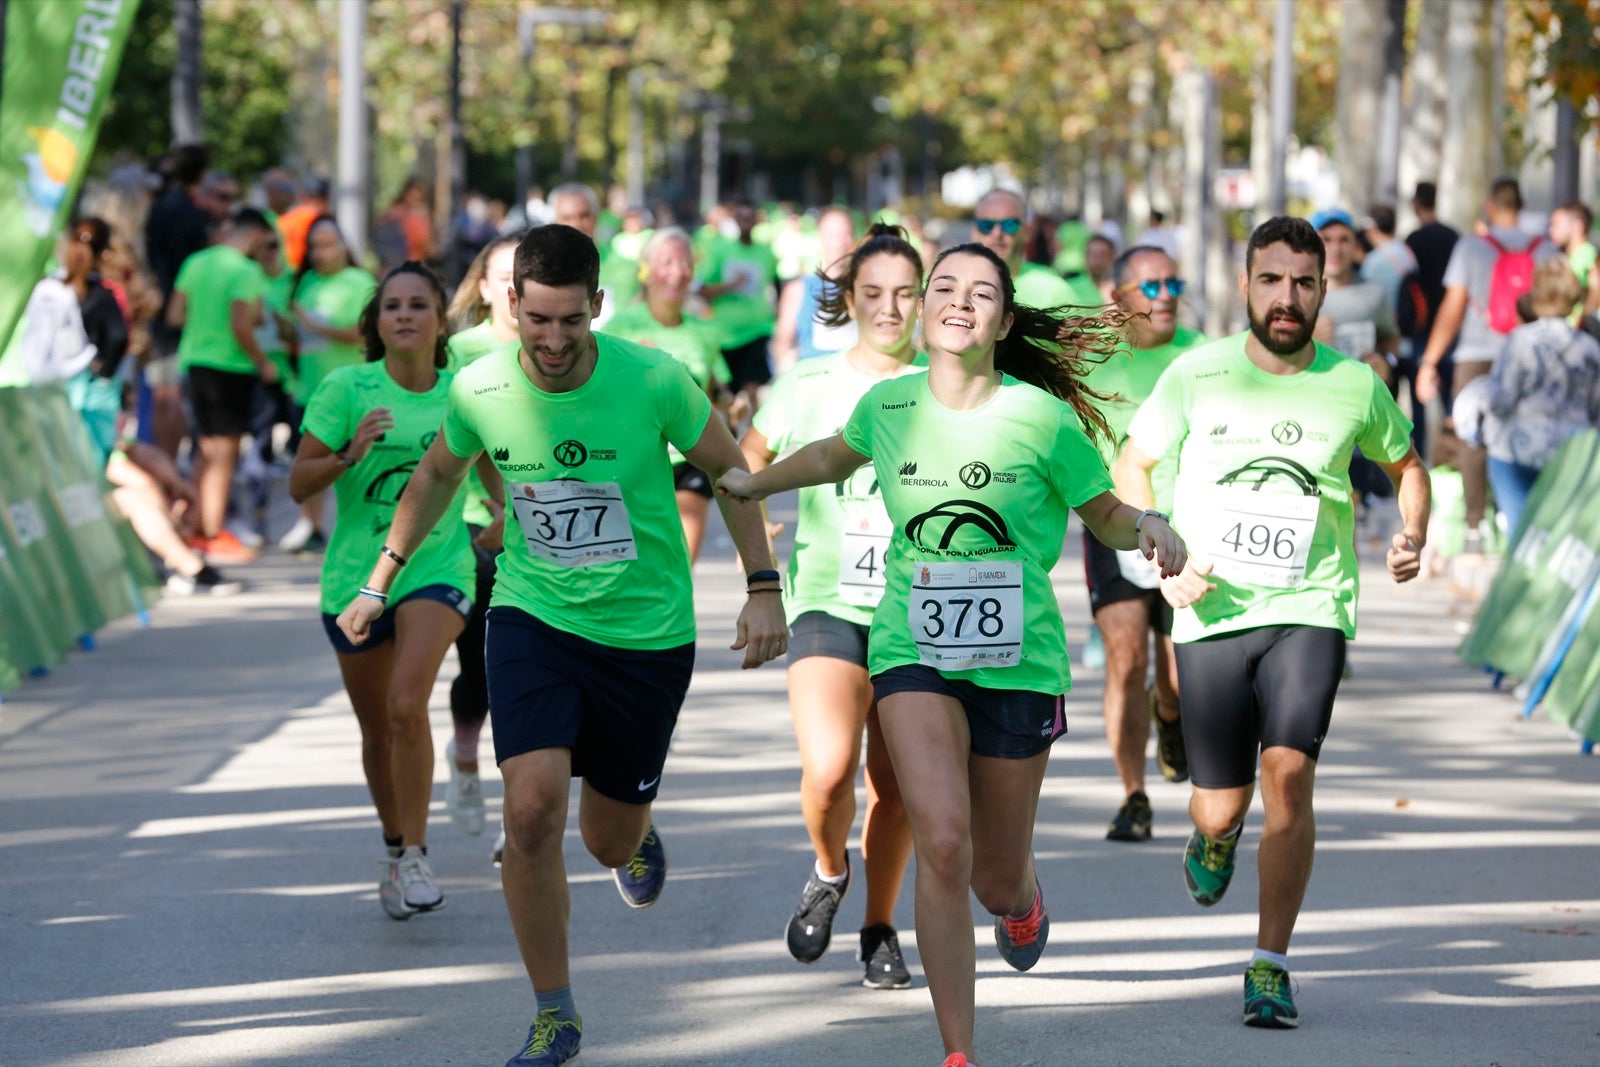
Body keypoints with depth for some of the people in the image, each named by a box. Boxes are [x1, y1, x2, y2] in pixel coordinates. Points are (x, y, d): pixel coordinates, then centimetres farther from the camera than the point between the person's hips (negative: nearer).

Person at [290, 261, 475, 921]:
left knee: (408, 705, -24)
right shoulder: (347, 389, -7)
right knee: (378, 734, 12)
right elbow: (299, 485, -8)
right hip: (355, 580, 1)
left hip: (437, 570, -1)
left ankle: (414, 858, -14)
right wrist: (349, 455, -24)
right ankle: (395, 848, 36)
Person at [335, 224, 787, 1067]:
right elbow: (437, 474, 12)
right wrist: (380, 583, 16)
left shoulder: (653, 381, -17)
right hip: (533, 618, 1)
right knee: (532, 805, -20)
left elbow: (729, 468, -1)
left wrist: (764, 588, -6)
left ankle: (636, 834, 52)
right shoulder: (478, 391, -11)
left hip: (648, 633, -1)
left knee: (610, 840, 10)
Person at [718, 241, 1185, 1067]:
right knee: (942, 845, -21)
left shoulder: (1043, 418, -8)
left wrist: (1149, 528, -16)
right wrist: (755, 482, 24)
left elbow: (1105, 516, 3)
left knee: (996, 880, 8)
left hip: (1019, 663, -1)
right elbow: (835, 454, 23)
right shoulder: (888, 406, -1)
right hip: (914, 653, 1)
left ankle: (1023, 903, 50)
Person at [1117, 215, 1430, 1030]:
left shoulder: (1355, 386, 1)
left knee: (1288, 774, -20)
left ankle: (1271, 964, -9)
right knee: (1220, 808, 4)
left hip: (1310, 610, -1)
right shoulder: (1197, 374, -2)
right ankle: (1214, 836, 45)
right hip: (1211, 613, 1)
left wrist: (1412, 533, 2)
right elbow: (1131, 467, 9)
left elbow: (1405, 461, 21)